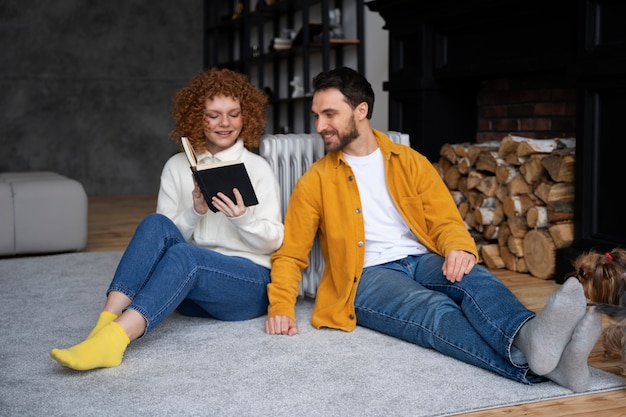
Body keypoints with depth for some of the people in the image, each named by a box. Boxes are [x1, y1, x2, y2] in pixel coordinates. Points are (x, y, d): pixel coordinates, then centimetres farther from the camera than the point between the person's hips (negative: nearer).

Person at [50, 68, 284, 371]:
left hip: (250, 284, -2)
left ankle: (112, 340, -53)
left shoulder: (258, 168, 5)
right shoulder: (177, 166, 11)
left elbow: (273, 241, 0)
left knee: (183, 255, -34)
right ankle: (106, 324, -40)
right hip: (191, 287, 3)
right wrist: (195, 212, -13)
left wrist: (242, 217, -19)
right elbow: (168, 235, 6)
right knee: (155, 224, -26)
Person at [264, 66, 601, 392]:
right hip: (368, 276, -3)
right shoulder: (314, 181, 8)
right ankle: (541, 364, -61)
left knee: (473, 278, -31)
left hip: (422, 261, 3)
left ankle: (528, 337, -64)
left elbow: (445, 221, 7)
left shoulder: (410, 162, 13)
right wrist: (281, 306, -11)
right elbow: (290, 254, 8)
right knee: (435, 311, -34)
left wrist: (461, 249, -17)